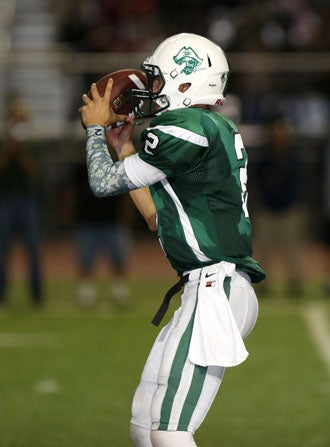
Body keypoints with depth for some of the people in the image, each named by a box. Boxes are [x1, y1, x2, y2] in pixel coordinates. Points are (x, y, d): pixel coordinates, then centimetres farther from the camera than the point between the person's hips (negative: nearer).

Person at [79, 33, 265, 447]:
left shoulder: (188, 128, -12)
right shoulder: (215, 131, 18)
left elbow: (104, 182, -4)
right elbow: (157, 216, 25)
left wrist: (95, 128, 14)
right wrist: (124, 147, 25)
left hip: (216, 289, -11)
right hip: (206, 292, 11)